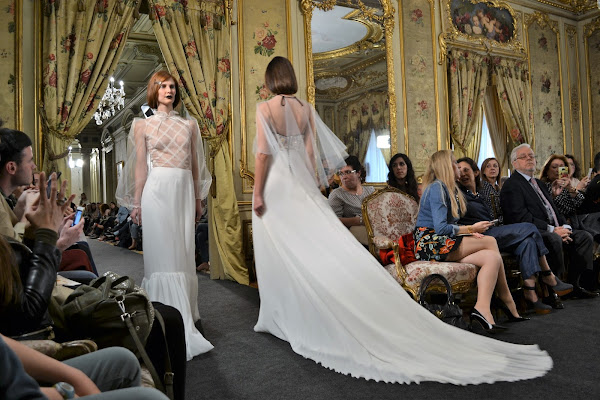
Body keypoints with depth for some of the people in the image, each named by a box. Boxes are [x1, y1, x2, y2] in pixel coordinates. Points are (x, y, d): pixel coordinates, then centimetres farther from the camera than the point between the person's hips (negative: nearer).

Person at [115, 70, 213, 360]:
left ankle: (185, 311, 17)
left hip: (184, 191, 3)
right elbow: (139, 166, 4)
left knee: (183, 253, 5)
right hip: (157, 189, -3)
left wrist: (198, 199, 12)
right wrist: (136, 203, 0)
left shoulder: (189, 124, 14)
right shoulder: (143, 125, 8)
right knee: (163, 254, -6)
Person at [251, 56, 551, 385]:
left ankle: (280, 317, 15)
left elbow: (263, 153, -12)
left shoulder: (265, 108, -5)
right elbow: (310, 152, 7)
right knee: (320, 248, 3)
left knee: (281, 255, 3)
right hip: (300, 185, 4)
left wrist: (257, 193, -9)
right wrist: (312, 190, 11)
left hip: (275, 186, -4)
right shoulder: (305, 108, 8)